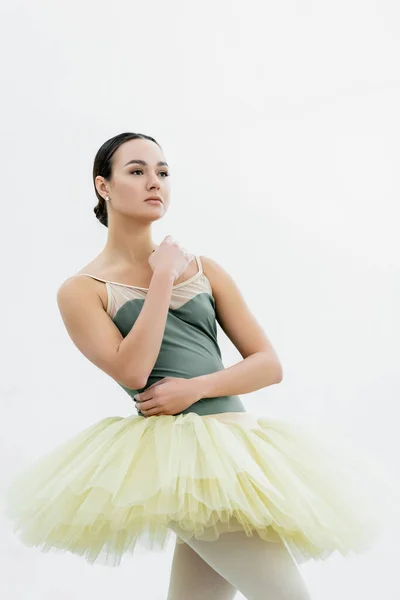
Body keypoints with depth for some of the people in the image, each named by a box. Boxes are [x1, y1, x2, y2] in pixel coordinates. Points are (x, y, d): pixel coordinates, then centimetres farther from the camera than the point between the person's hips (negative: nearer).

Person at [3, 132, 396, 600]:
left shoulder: (204, 270, 13)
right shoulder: (81, 290, 2)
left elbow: (270, 364, 9)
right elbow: (131, 372, -14)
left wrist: (196, 387, -9)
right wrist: (163, 277, -7)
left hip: (236, 437, 5)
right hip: (176, 447, -5)